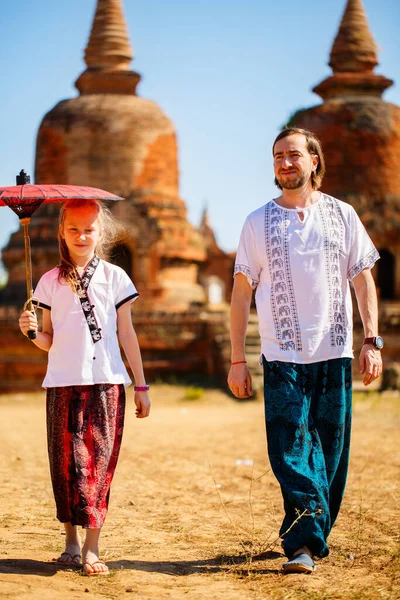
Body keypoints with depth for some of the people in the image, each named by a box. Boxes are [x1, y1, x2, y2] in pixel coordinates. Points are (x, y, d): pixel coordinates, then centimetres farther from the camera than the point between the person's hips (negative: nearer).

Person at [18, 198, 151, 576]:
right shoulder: (50, 282, 9)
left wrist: (141, 385, 8)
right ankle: (71, 541, 13)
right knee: (67, 460, 0)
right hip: (63, 382, 1)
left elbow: (127, 334, 9)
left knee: (100, 460, -5)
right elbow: (49, 341, 10)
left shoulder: (114, 277, 7)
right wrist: (32, 332, -12)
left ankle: (91, 548, -3)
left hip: (107, 382, -1)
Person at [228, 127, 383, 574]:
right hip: (282, 356, -1)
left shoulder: (342, 215, 8)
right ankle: (304, 543, -10)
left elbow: (363, 280, 9)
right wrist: (237, 360, 1)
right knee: (290, 449, -11)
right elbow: (241, 293, 6)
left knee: (330, 450, 4)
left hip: (335, 353, 1)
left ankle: (311, 538, 17)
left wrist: (372, 341, -1)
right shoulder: (258, 222, 6)